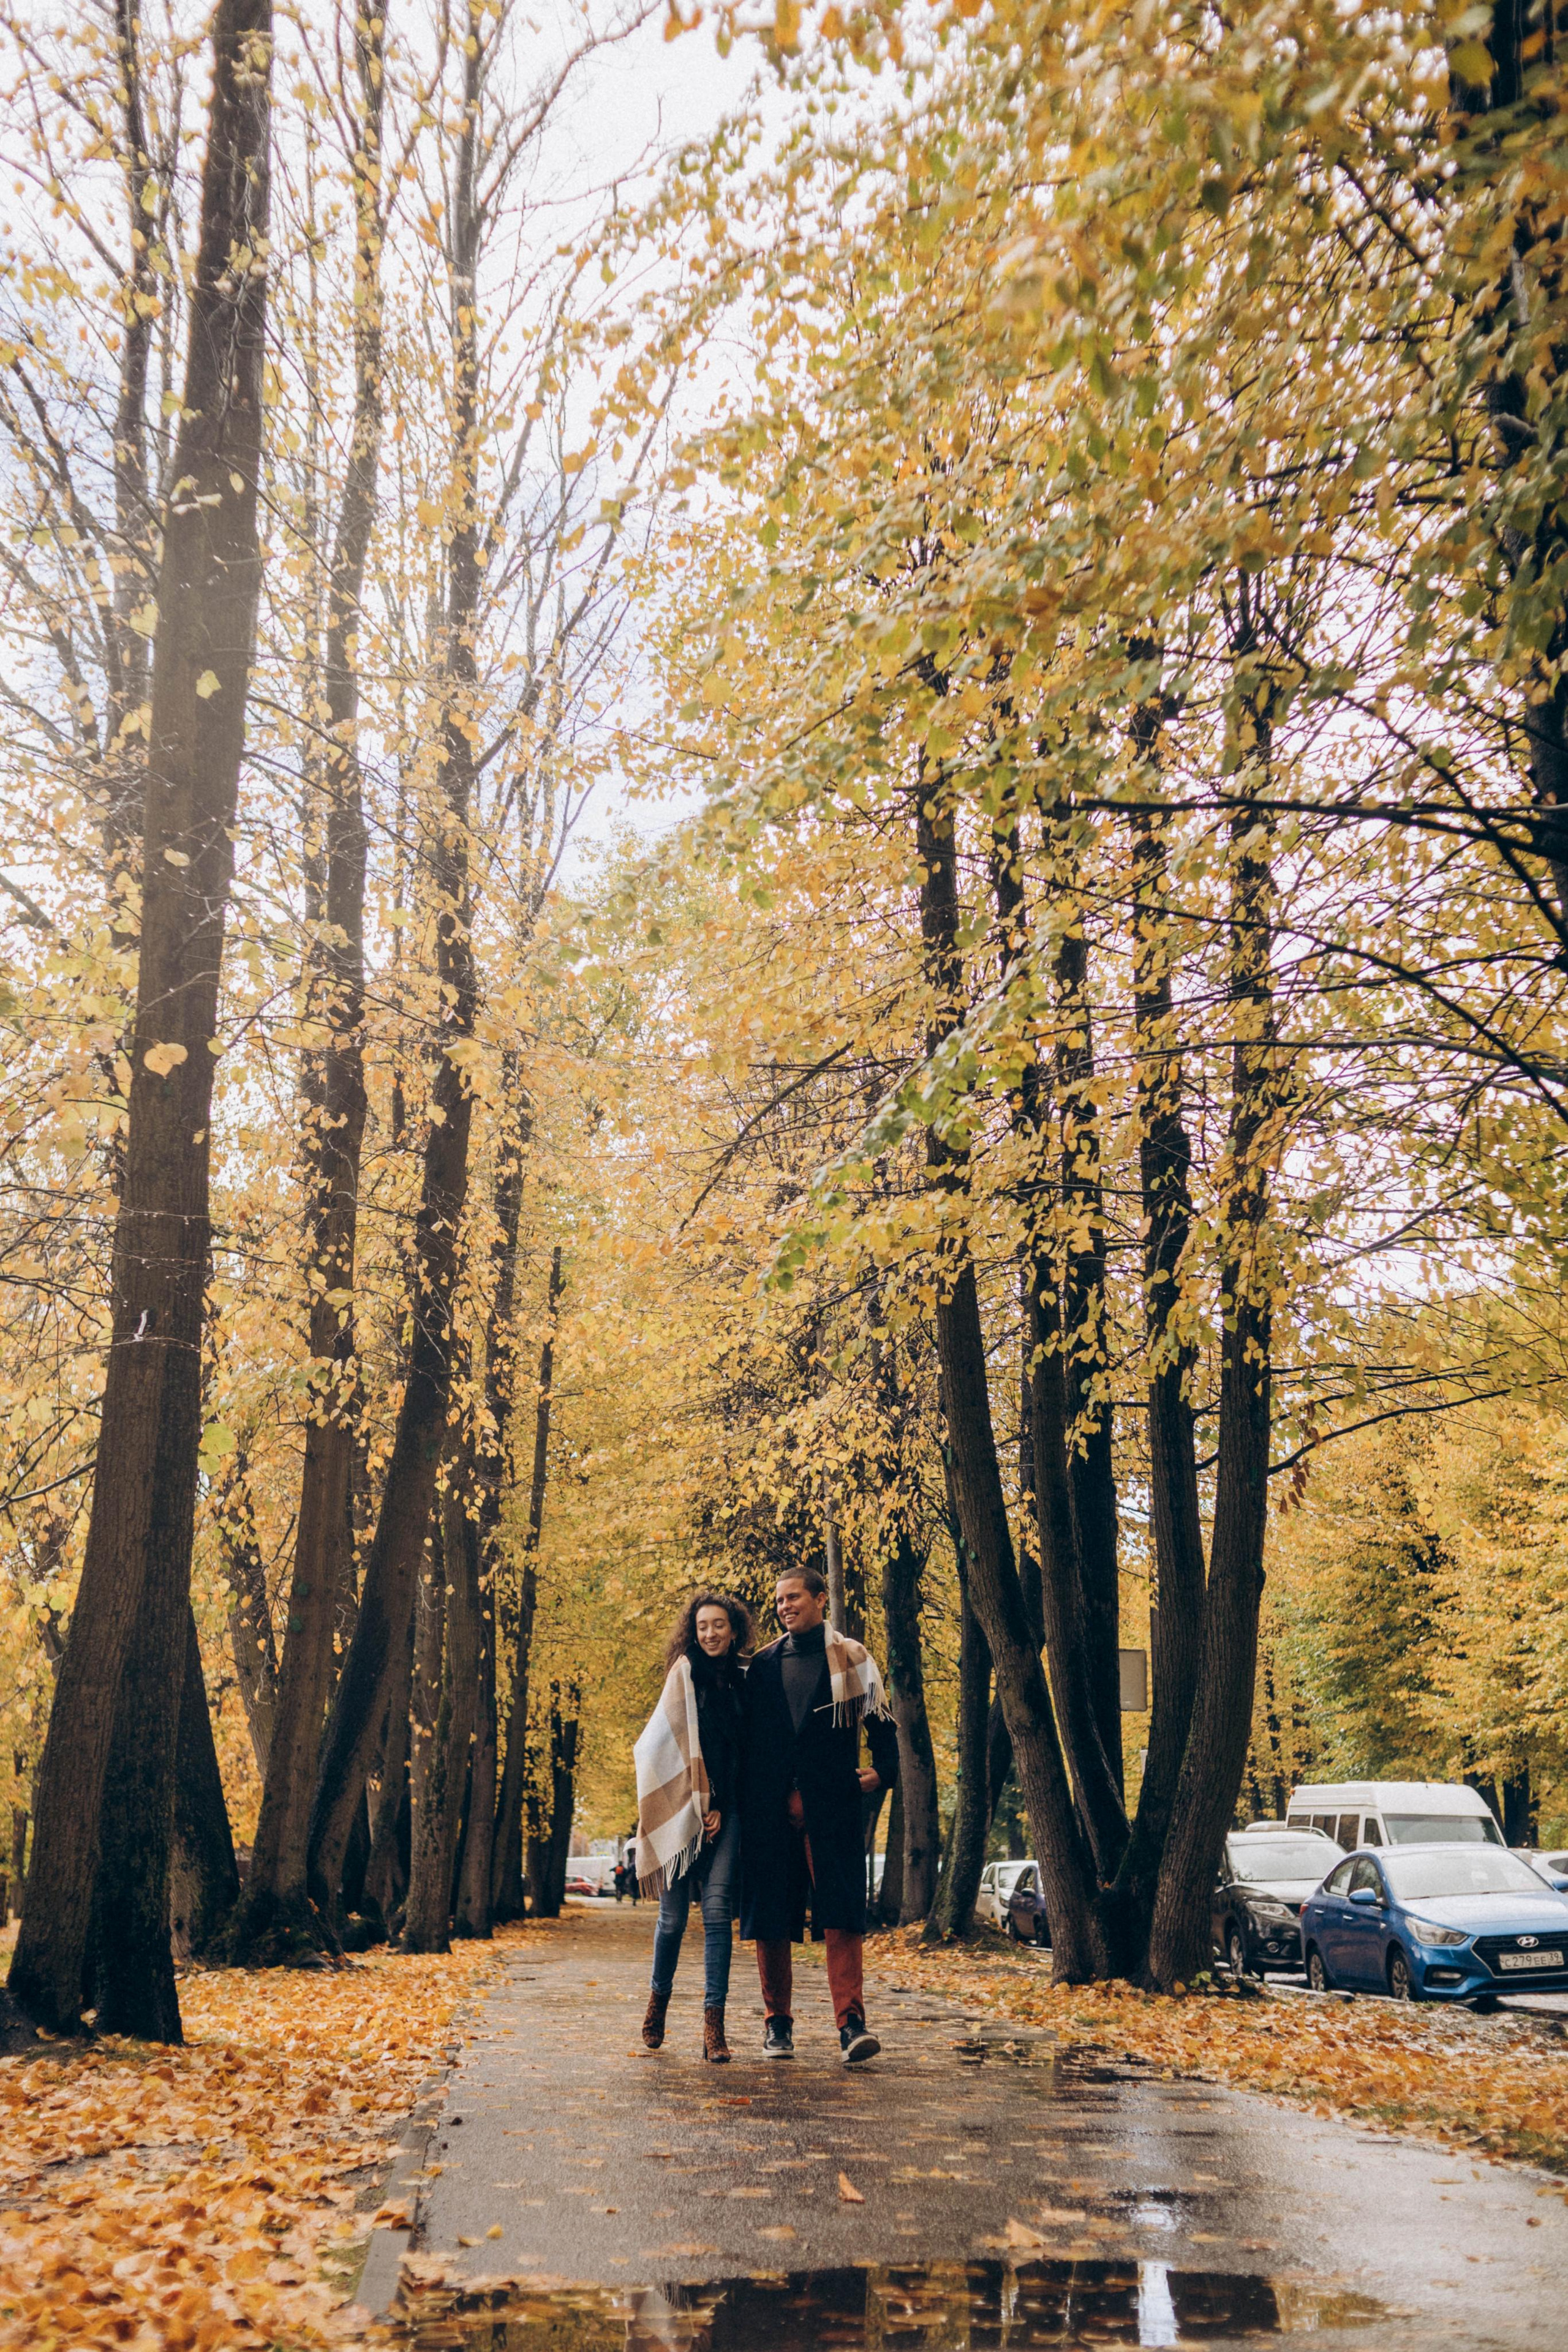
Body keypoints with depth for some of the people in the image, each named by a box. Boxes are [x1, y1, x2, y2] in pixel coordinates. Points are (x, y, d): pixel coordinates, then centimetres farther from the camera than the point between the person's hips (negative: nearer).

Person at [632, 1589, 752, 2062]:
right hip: (682, 1806, -2)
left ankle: (714, 2023, -8)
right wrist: (700, 1803, -7)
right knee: (674, 1913, 3)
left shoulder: (744, 1680, 11)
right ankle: (659, 1996, 29)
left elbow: (747, 1749, 15)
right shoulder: (685, 1672, 1)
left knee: (718, 1909, -8)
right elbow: (678, 1741, -3)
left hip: (724, 1809, 2)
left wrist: (722, 1807, 5)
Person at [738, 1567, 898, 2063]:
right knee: (769, 1916, 4)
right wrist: (742, 1798, 10)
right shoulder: (764, 1663, 15)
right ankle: (777, 2022, 15)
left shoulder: (851, 1657, 7)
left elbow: (881, 1722, 7)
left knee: (841, 1913, -10)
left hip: (831, 1805, -3)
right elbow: (746, 1733, 18)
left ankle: (851, 2022, -12)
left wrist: (883, 1771, -9)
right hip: (769, 1808, 3)